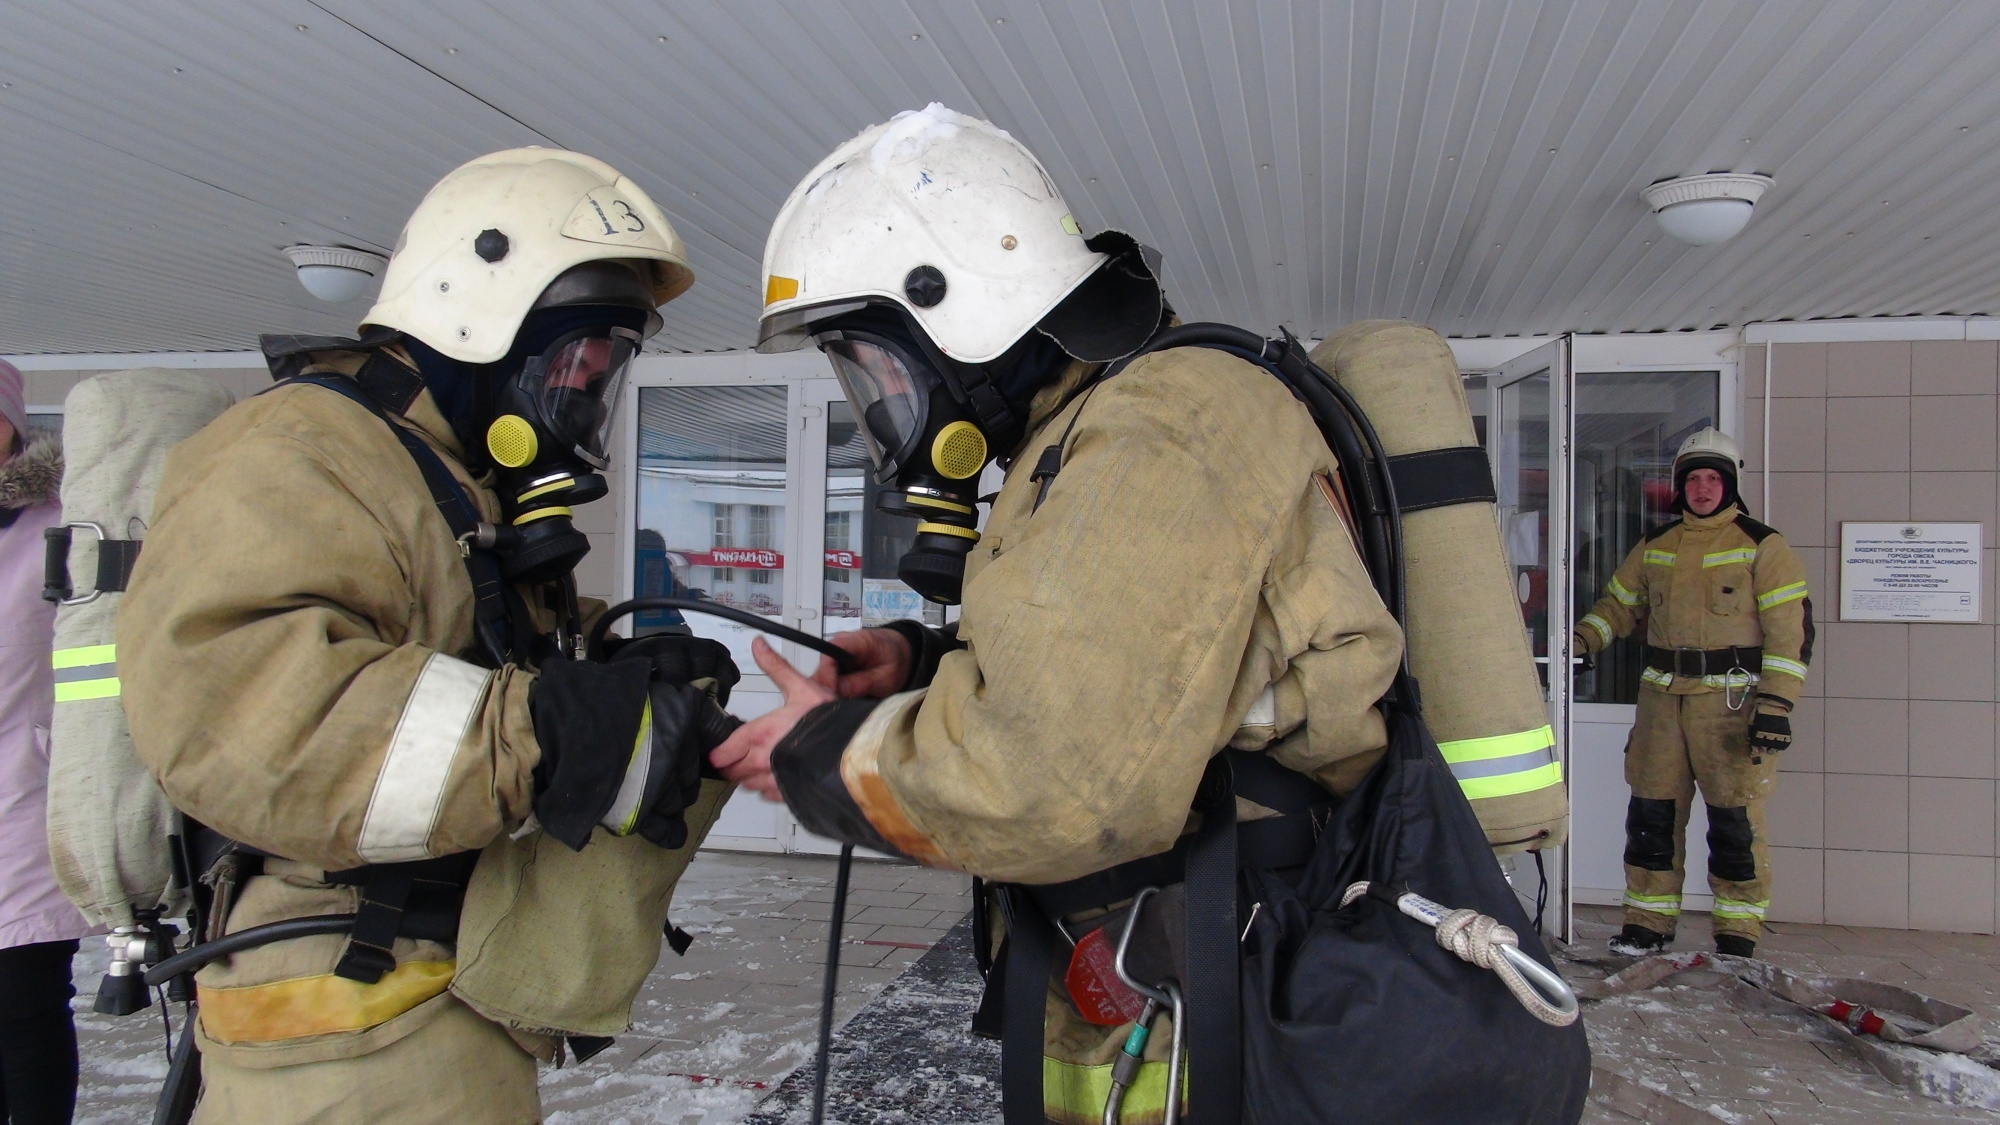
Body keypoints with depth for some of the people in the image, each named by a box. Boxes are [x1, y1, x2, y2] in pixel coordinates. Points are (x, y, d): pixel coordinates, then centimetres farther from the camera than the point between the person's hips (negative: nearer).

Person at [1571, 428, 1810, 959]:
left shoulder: (1762, 546, -1)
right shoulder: (1654, 548, 13)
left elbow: (1790, 630, -5)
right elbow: (1618, 604, 22)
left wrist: (1776, 707, -13)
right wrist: (1579, 641, 2)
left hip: (1733, 701, -4)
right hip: (1662, 697, 4)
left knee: (1735, 823, -1)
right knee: (1651, 813, 6)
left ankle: (1737, 933, 12)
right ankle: (1648, 923, 17)